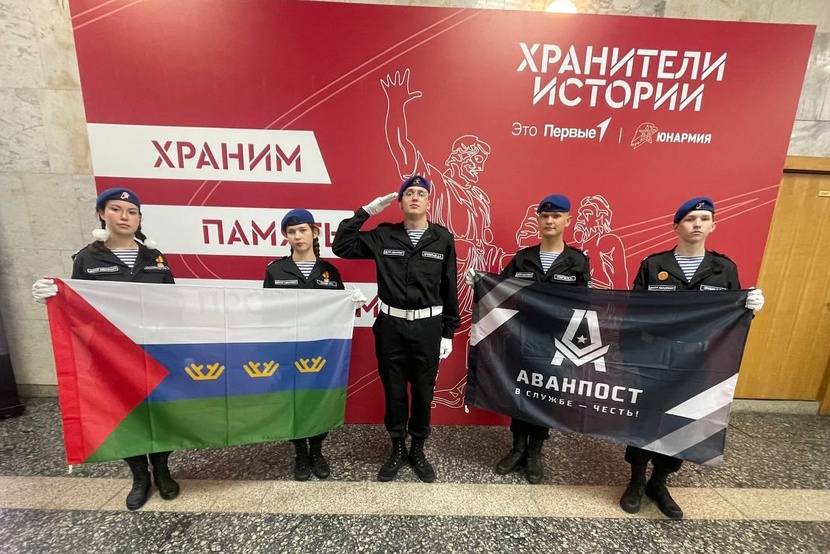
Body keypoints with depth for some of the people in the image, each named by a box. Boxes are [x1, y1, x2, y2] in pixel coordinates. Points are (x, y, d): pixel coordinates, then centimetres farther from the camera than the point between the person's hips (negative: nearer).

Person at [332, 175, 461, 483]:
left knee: (423, 392, 13)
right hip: (390, 325, 1)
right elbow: (341, 246, -1)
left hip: (428, 326, 0)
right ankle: (397, 449, 36)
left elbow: (449, 288, 2)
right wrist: (367, 210, -4)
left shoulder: (443, 239, -1)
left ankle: (418, 450, 37)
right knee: (393, 391, 14)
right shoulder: (383, 236, 0)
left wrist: (449, 332, 2)